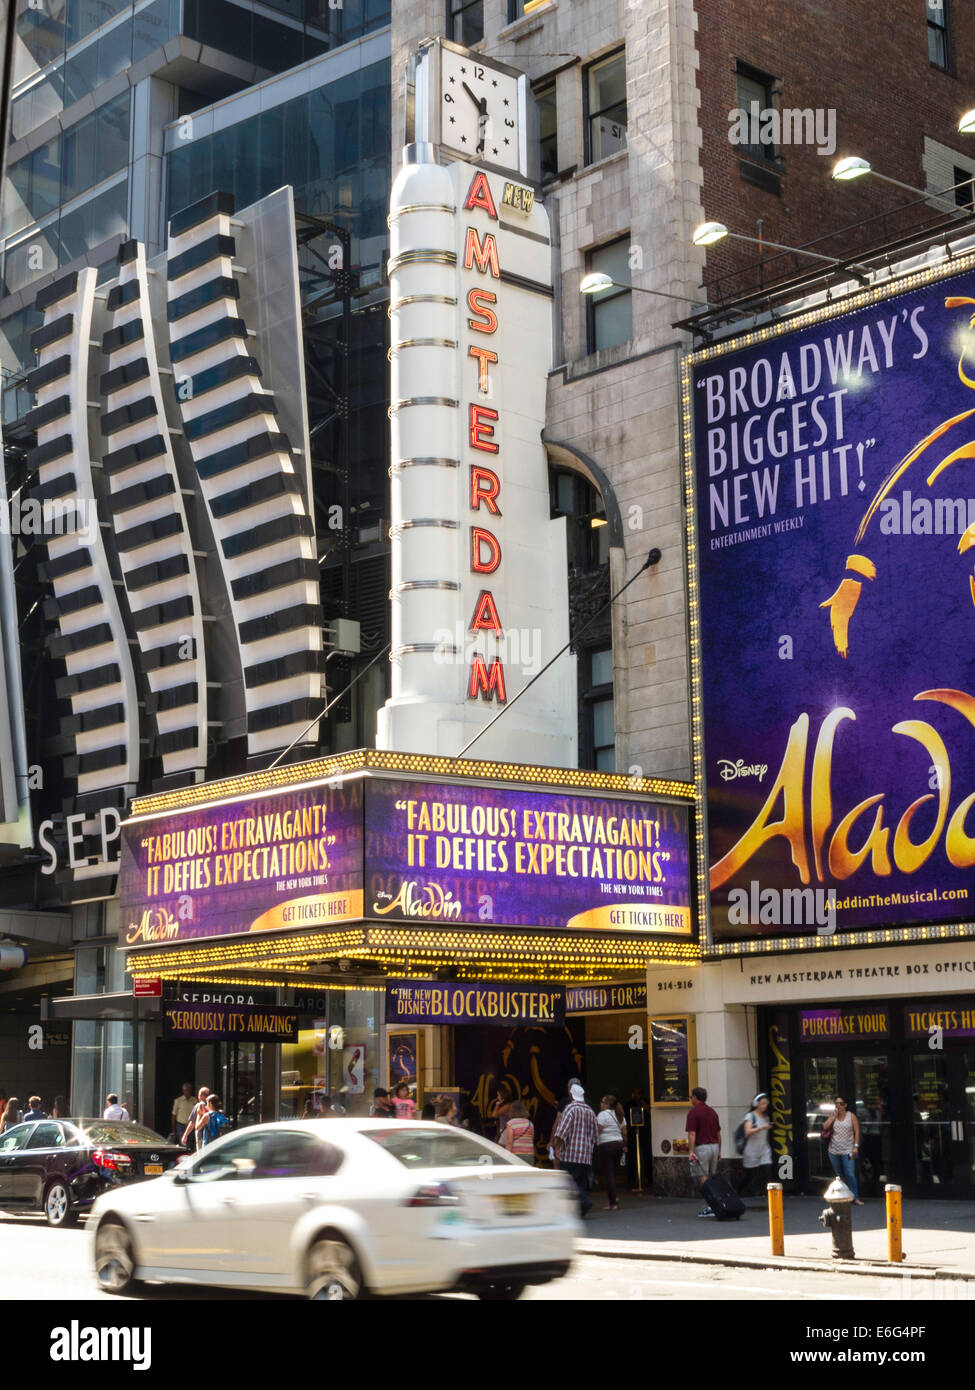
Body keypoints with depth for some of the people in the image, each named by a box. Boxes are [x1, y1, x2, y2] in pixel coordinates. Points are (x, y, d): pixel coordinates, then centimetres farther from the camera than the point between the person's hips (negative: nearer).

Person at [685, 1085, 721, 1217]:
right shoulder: (712, 1112, 13)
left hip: (701, 1147, -7)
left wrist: (690, 1151, -19)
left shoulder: (693, 1112, -8)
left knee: (703, 1179, -4)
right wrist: (719, 1151, 21)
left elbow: (692, 1134, -16)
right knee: (711, 1178, 13)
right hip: (714, 1146, 7)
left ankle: (710, 1207, -9)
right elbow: (718, 1133, 16)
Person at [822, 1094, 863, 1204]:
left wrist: (856, 1146, -9)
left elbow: (857, 1132, 0)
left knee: (850, 1175, -12)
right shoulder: (833, 1116, 9)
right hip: (834, 1151, 3)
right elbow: (825, 1127, -5)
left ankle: (855, 1198, -10)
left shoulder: (851, 1116, 2)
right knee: (839, 1175, 8)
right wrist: (834, 1116, -7)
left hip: (847, 1151, -3)